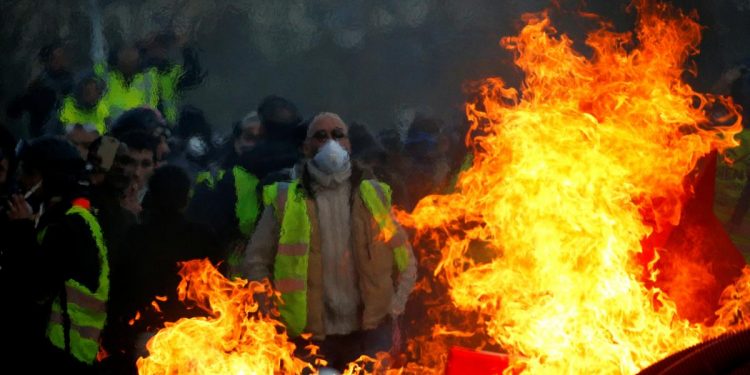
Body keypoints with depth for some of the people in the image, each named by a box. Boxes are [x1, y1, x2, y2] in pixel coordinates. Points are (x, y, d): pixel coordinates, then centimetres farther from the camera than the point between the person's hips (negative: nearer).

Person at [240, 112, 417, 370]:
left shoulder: (374, 196, 10)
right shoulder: (286, 201, 3)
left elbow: (405, 258, 14)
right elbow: (255, 262, 5)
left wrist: (394, 308, 4)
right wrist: (277, 314, -3)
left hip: (370, 332, 1)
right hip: (310, 335, -1)